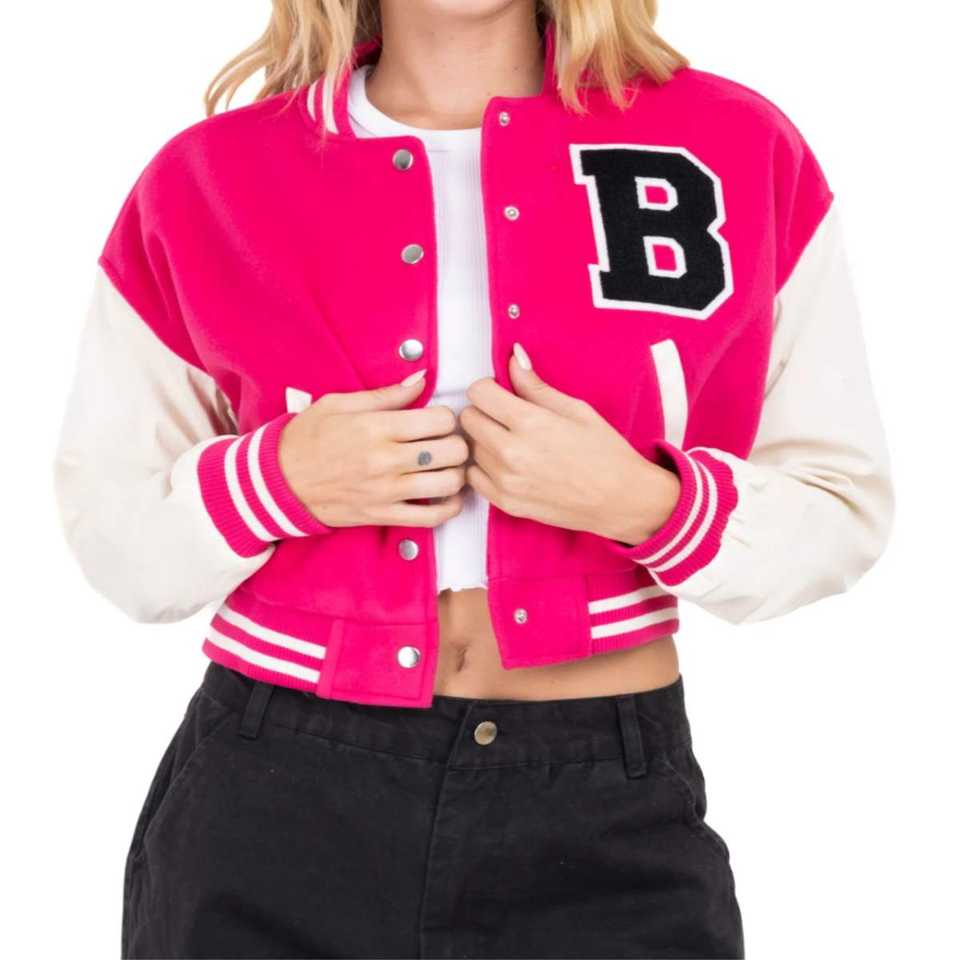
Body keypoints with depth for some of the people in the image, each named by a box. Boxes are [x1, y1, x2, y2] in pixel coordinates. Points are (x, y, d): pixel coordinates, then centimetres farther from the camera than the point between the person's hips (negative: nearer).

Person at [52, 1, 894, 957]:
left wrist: (647, 503, -17)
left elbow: (842, 506, 1)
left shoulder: (736, 150, -3)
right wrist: (274, 481, -14)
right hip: (274, 800, 1)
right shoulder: (207, 180, -2)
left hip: (611, 807, 0)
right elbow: (109, 528, 5)